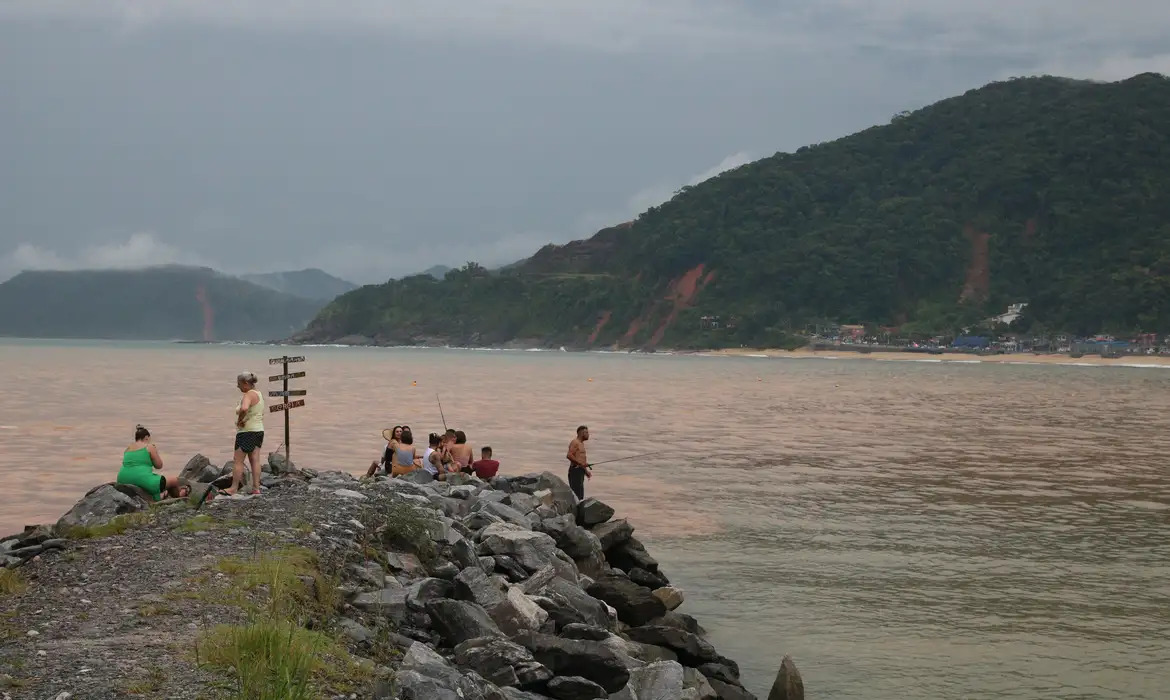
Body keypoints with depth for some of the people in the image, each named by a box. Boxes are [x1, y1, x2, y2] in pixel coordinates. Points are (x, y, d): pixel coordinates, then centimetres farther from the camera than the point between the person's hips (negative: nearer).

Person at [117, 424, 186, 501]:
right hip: (142, 480, -7)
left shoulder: (128, 449, 18)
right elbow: (159, 466, 5)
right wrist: (156, 451, 17)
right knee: (174, 480, 7)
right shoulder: (149, 447, 0)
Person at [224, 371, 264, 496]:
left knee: (238, 460, -2)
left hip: (247, 432, -9)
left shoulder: (248, 395, -17)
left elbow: (244, 408, -38)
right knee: (255, 460, 7)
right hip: (259, 430, 9)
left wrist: (240, 420, -22)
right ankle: (256, 488, 6)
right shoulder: (258, 394, 14)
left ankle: (234, 488, 2)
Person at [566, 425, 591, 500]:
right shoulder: (575, 442, -9)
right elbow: (569, 455, -22)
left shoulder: (581, 443, 22)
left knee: (580, 495, 8)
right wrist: (581, 463, -23)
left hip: (580, 471, 10)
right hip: (575, 470, -10)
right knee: (577, 494, -15)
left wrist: (586, 471, 22)